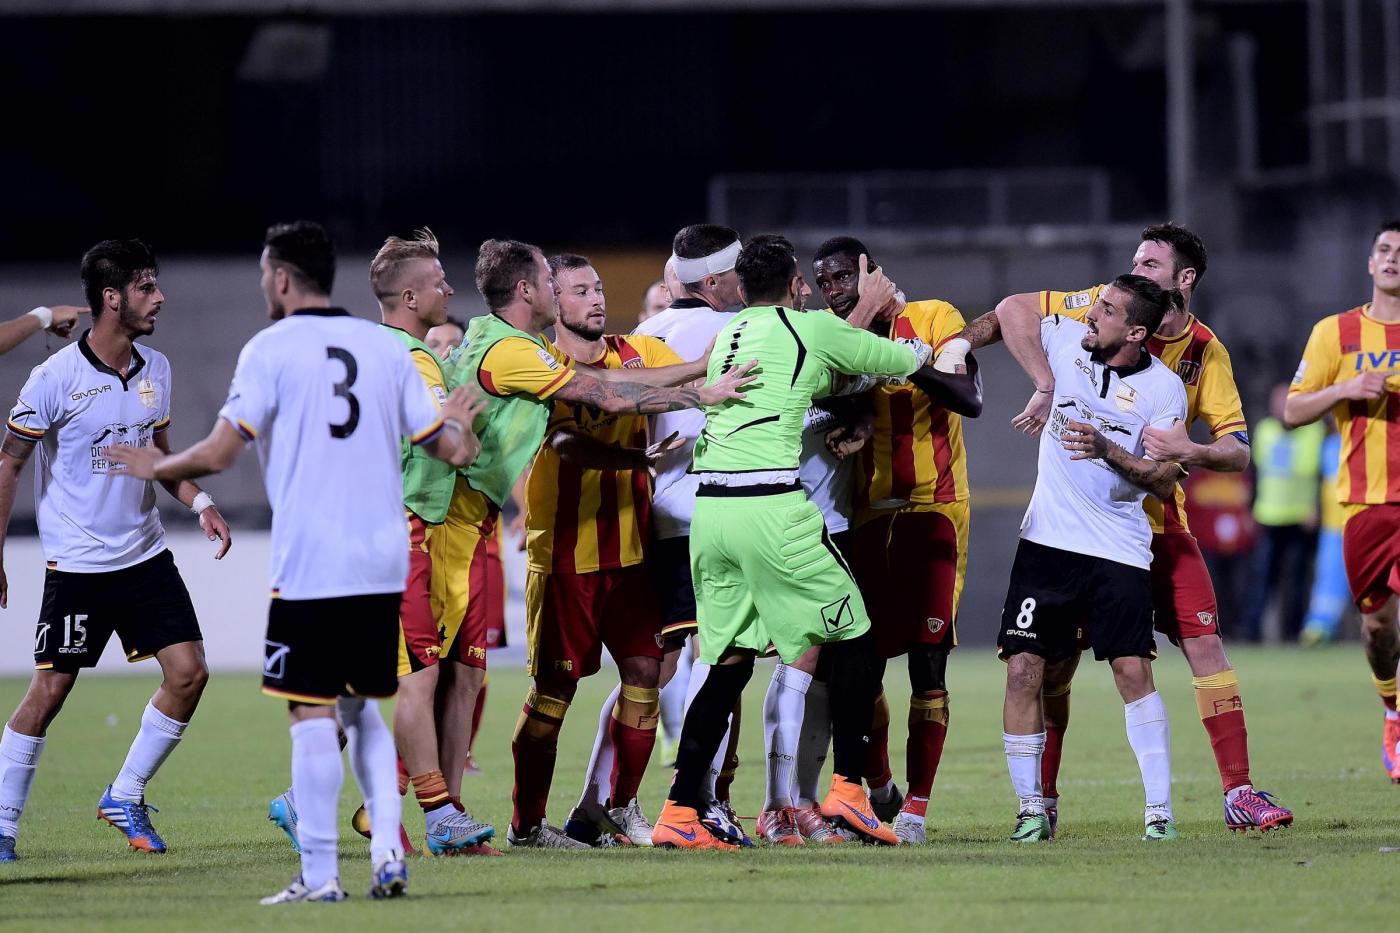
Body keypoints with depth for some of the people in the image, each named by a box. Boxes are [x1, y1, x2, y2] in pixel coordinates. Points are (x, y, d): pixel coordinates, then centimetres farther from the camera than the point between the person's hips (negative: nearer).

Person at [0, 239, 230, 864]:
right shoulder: (56, 378, -14)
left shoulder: (155, 370, 5)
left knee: (188, 672, -4)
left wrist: (199, 502, 3)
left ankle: (125, 797, 13)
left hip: (145, 555, 6)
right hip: (77, 565, -6)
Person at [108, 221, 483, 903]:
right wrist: (460, 426, 35)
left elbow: (219, 453, -10)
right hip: (383, 565, 5)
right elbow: (451, 450, 12)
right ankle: (387, 852, 4)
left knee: (313, 715, -3)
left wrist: (157, 468, 9)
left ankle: (319, 875, -5)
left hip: (309, 566, -5)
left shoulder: (270, 350, -4)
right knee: (362, 709, 17)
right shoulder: (383, 346, 11)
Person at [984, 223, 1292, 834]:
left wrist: (1187, 451, -24)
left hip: (1158, 518, 2)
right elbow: (1012, 311, -10)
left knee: (1205, 646, -7)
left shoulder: (1207, 352, 1)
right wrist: (1047, 387, -20)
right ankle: (1041, 802, 12)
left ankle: (1239, 794, -4)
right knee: (1054, 663, -1)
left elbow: (1238, 451, -3)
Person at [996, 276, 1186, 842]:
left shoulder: (1163, 388, -6)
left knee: (1133, 671, -10)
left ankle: (1159, 810, -5)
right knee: (1023, 671, -5)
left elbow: (1165, 483, -9)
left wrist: (1108, 451, -22)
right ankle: (1030, 809, 4)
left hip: (1120, 549, -2)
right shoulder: (1065, 340, 0)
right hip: (1048, 539, 2)